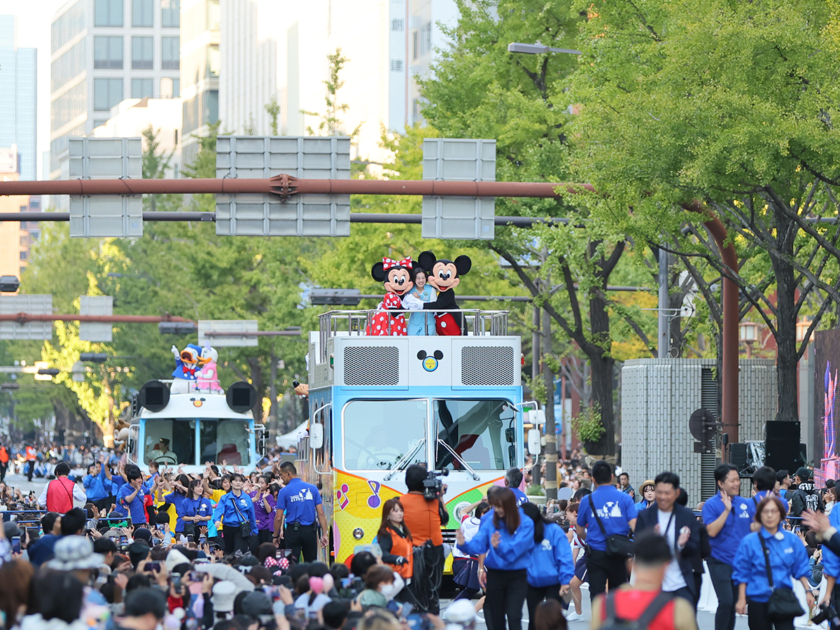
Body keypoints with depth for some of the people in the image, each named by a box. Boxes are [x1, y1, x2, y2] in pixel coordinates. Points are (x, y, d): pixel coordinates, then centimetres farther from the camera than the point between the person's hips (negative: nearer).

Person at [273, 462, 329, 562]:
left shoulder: (284, 492, -4)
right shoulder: (312, 488, 4)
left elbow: (278, 518, -5)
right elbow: (321, 513, 0)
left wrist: (276, 536, 7)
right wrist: (324, 534, 1)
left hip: (293, 531, -3)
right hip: (310, 531, 3)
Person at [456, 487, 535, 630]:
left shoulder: (526, 523, -12)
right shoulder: (490, 521, -2)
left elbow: (517, 548, -23)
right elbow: (479, 544, -11)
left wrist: (500, 546, -42)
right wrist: (464, 544, -31)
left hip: (517, 577, -4)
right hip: (495, 574, 4)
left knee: (514, 617, -13)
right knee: (496, 618, 12)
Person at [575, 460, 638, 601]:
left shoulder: (587, 500, -1)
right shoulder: (625, 499, -3)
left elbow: (580, 531, 10)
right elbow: (634, 526, -10)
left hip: (596, 554, -1)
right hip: (618, 555, 1)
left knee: (597, 595, -3)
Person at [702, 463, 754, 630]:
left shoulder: (745, 503, 7)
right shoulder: (711, 505, -7)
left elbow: (753, 528, 17)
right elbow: (712, 531, -18)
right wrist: (727, 510, -21)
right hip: (720, 561, -5)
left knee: (733, 603, 10)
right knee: (726, 601, -17)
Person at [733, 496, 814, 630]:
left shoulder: (792, 540, 4)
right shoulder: (750, 542, -3)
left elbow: (800, 569, 11)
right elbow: (742, 574, 0)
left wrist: (808, 591, 5)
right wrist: (742, 599, -2)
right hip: (758, 600, -1)